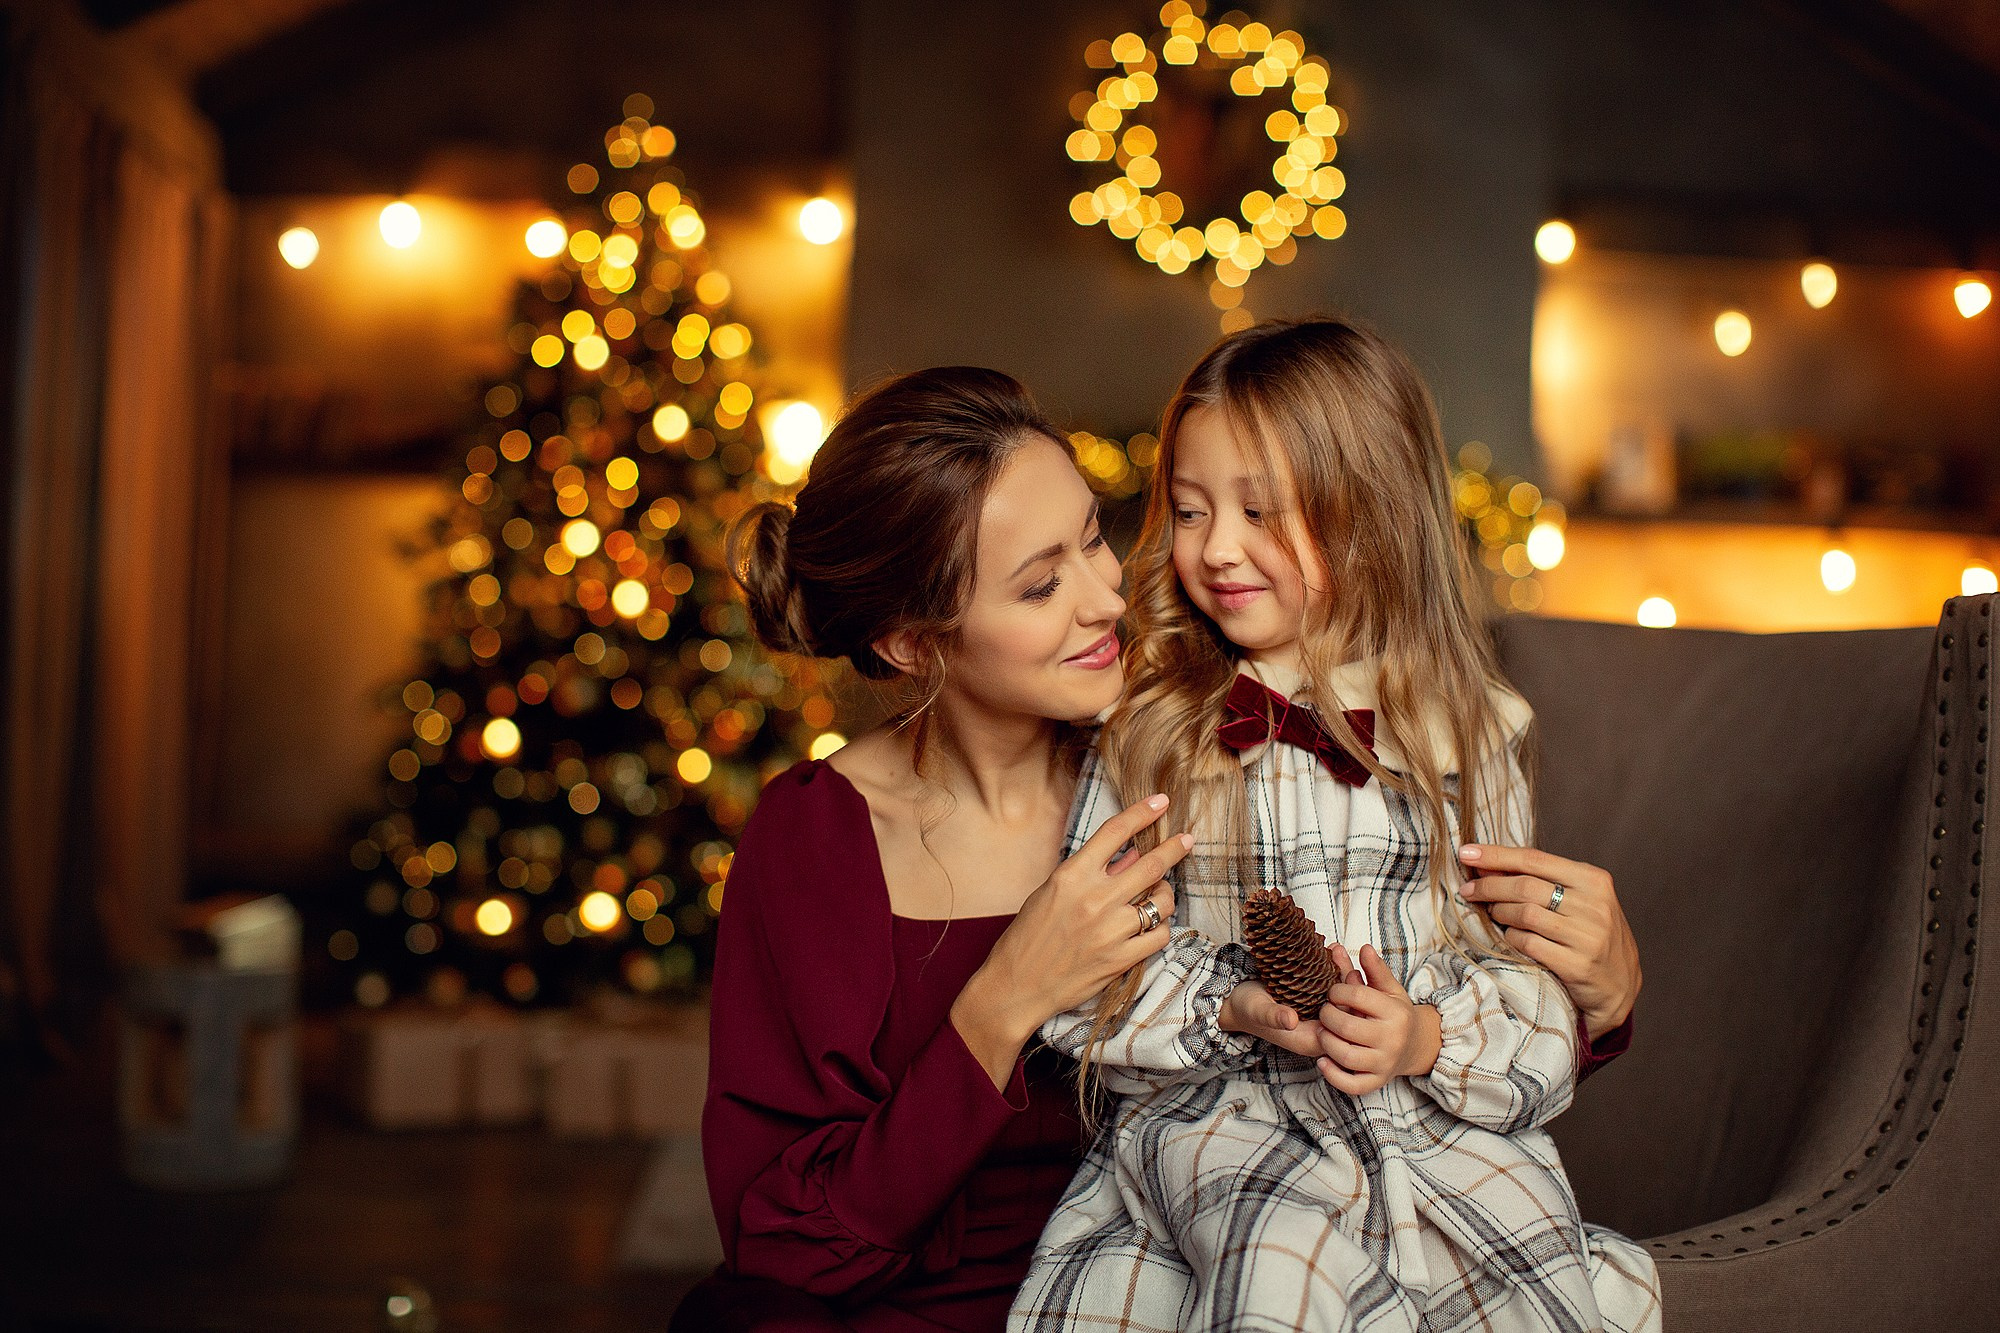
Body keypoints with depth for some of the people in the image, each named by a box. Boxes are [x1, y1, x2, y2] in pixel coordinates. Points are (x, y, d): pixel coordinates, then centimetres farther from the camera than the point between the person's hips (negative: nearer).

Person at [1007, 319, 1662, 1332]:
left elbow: (1527, 960, 5)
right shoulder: (1147, 732, 2)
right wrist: (1229, 1006, -15)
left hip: (1437, 1106, 2)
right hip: (1213, 1103, -1)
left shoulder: (1462, 731, 4)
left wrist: (1429, 1037, -15)